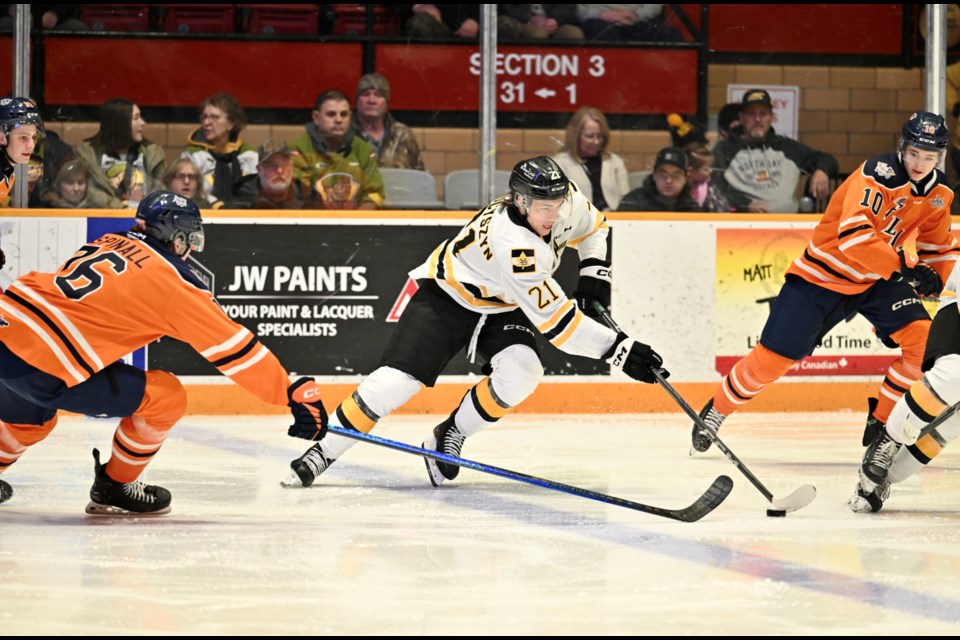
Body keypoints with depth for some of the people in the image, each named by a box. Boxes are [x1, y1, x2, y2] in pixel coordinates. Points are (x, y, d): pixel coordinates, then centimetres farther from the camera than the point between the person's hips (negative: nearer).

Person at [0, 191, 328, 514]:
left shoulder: (106, 243, 17)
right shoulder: (170, 278, -2)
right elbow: (231, 346, 0)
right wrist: (296, 394, 4)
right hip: (41, 367, -8)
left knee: (33, 416, 38)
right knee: (165, 397, 4)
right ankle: (114, 487, 18)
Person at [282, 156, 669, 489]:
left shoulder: (565, 199, -18)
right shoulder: (512, 242, -39)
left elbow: (592, 226, 10)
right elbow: (554, 320, -38)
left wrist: (594, 273, -5)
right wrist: (619, 349, -39)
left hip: (502, 306, 6)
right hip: (448, 295, -6)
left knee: (520, 373, -22)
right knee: (398, 379, -18)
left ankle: (449, 437, -2)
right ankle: (324, 452, -4)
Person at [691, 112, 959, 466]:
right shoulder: (879, 173, -26)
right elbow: (854, 234, -37)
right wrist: (904, 267, -39)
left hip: (877, 279, 6)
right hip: (823, 275, -6)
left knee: (924, 338, -14)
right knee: (773, 355, -4)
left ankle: (881, 424, 2)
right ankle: (716, 411, 22)